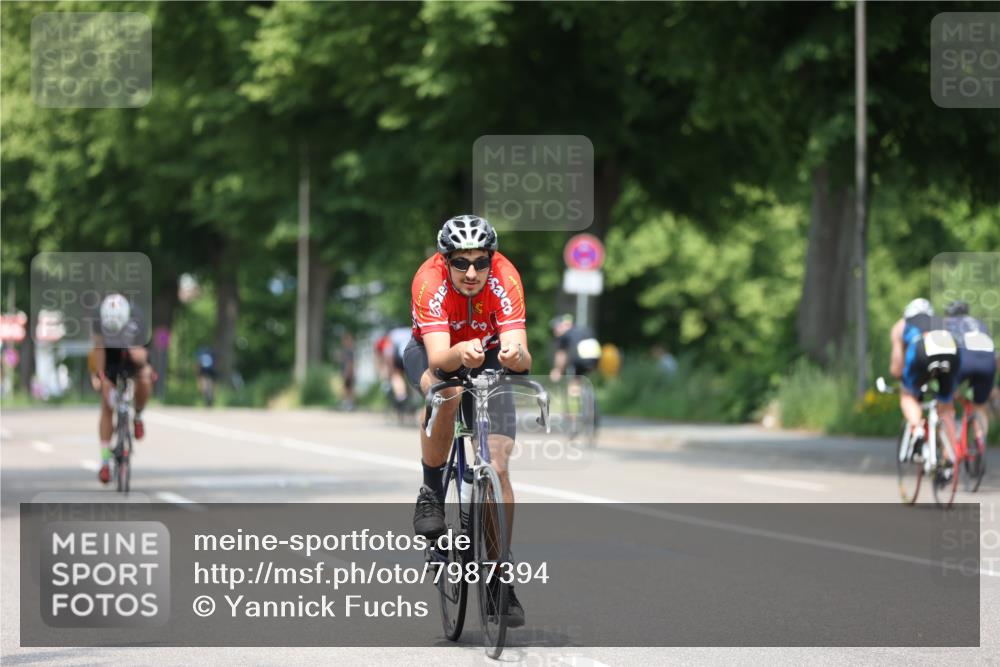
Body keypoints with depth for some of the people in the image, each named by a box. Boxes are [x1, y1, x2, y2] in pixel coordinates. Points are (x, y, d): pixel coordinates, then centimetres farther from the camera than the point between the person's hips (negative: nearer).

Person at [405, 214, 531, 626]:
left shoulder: (505, 278, -31)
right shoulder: (429, 281, -34)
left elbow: (523, 359, -38)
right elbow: (439, 359, -43)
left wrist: (514, 355, -62)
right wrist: (460, 354, -65)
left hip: (488, 356, 1)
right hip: (431, 351, -1)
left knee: (498, 467, -11)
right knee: (447, 391, -38)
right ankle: (431, 492, -15)